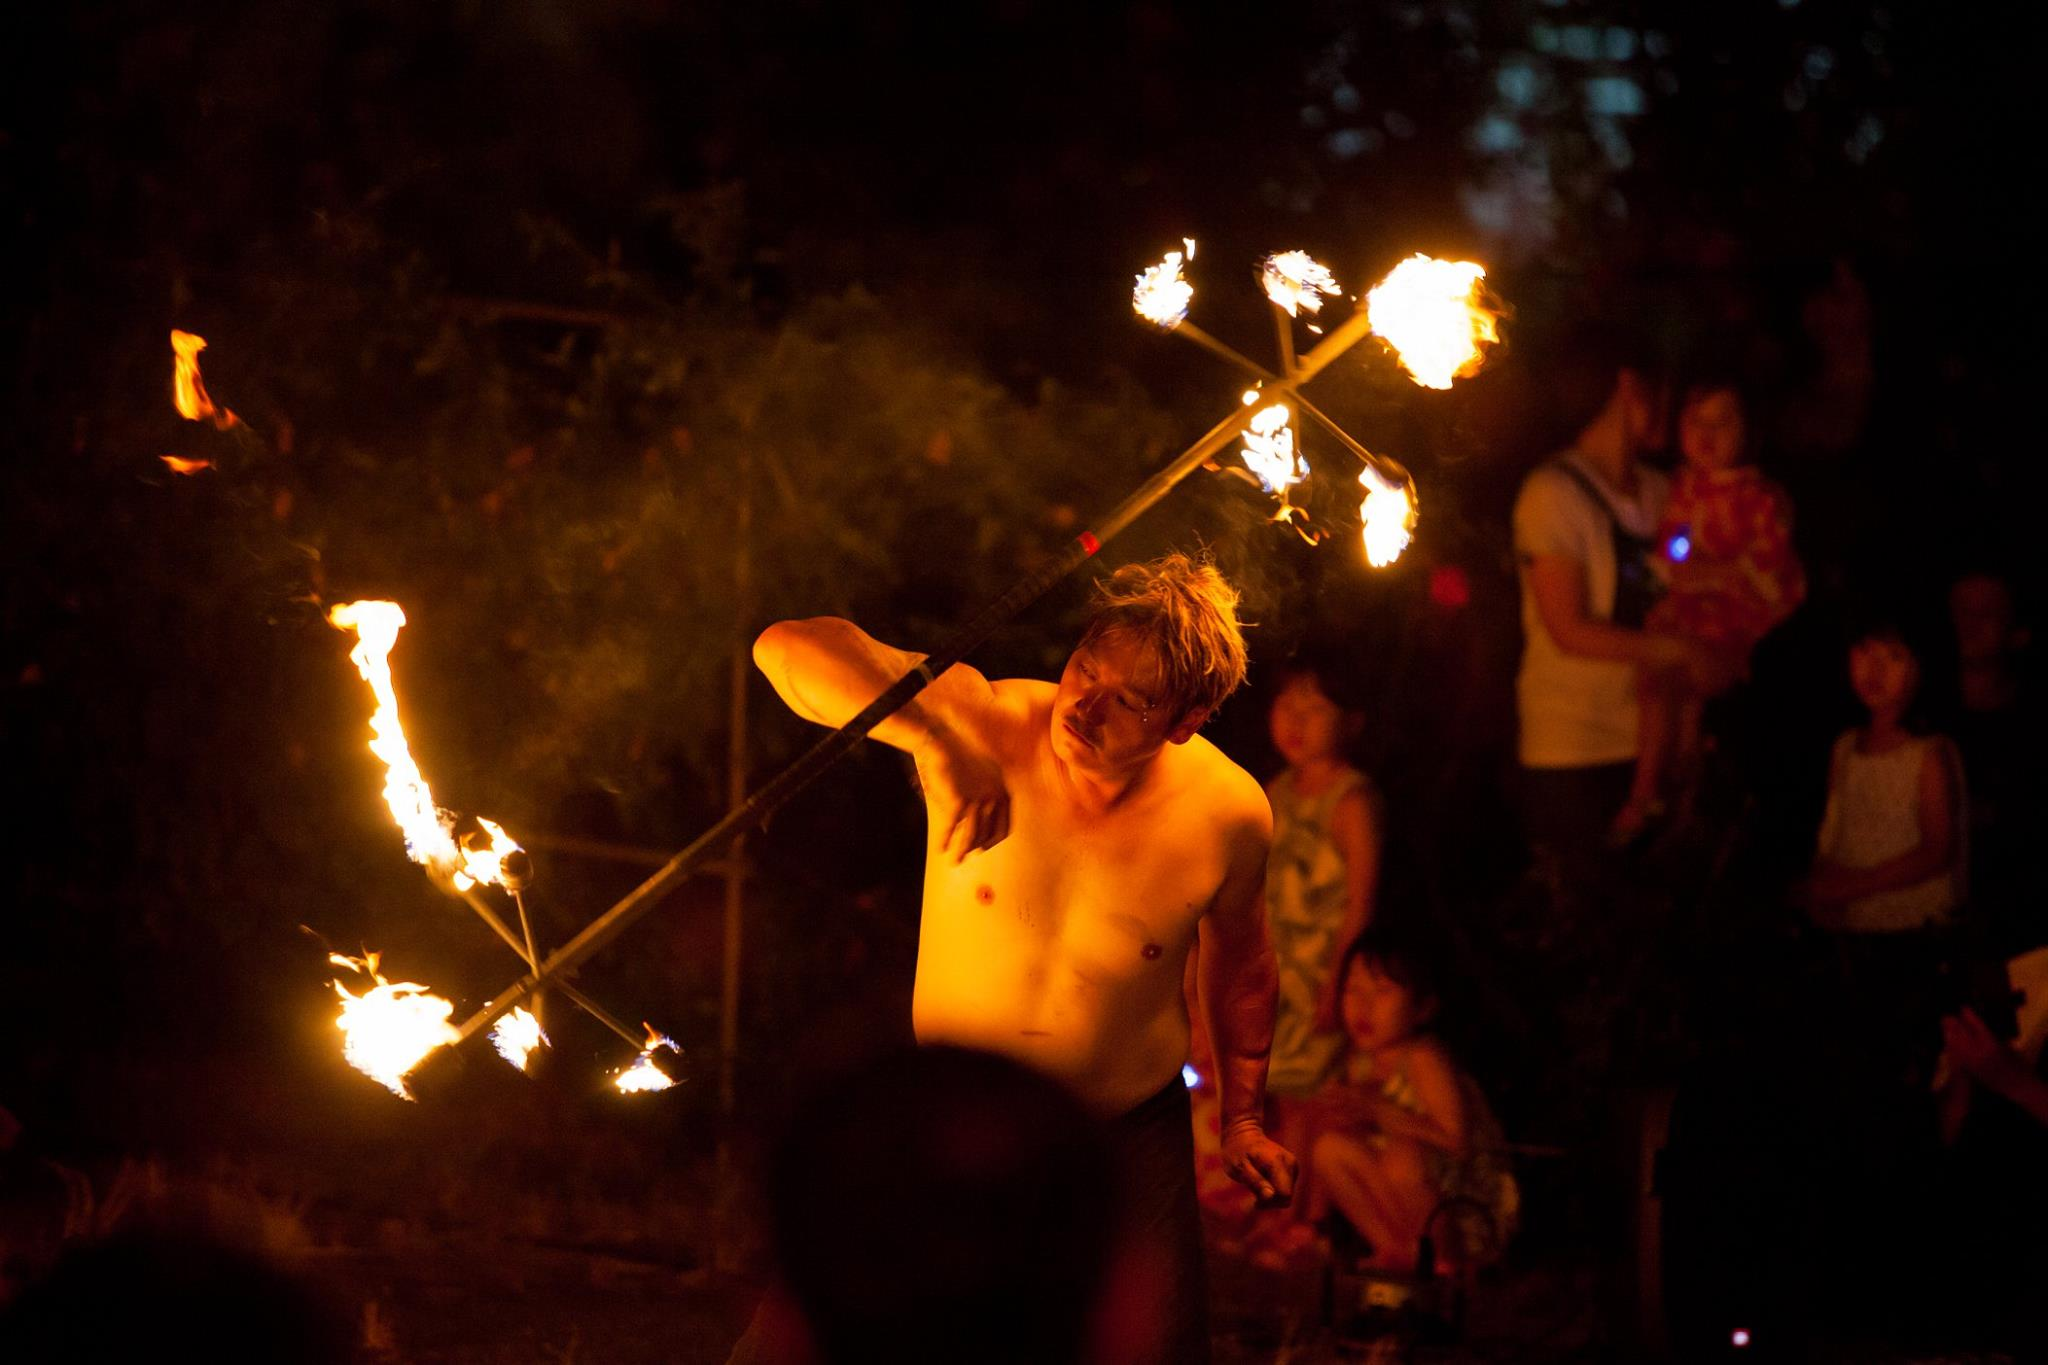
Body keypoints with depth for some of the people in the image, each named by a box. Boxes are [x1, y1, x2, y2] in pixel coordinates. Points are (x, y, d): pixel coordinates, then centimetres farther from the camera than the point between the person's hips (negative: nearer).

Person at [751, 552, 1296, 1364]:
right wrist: (935, 737, -42)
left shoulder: (1227, 812, -14)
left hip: (1132, 1141, 1)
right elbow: (789, 649, -31)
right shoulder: (982, 724, -21)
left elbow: (1238, 954, 8)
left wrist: (1243, 1116, 16)